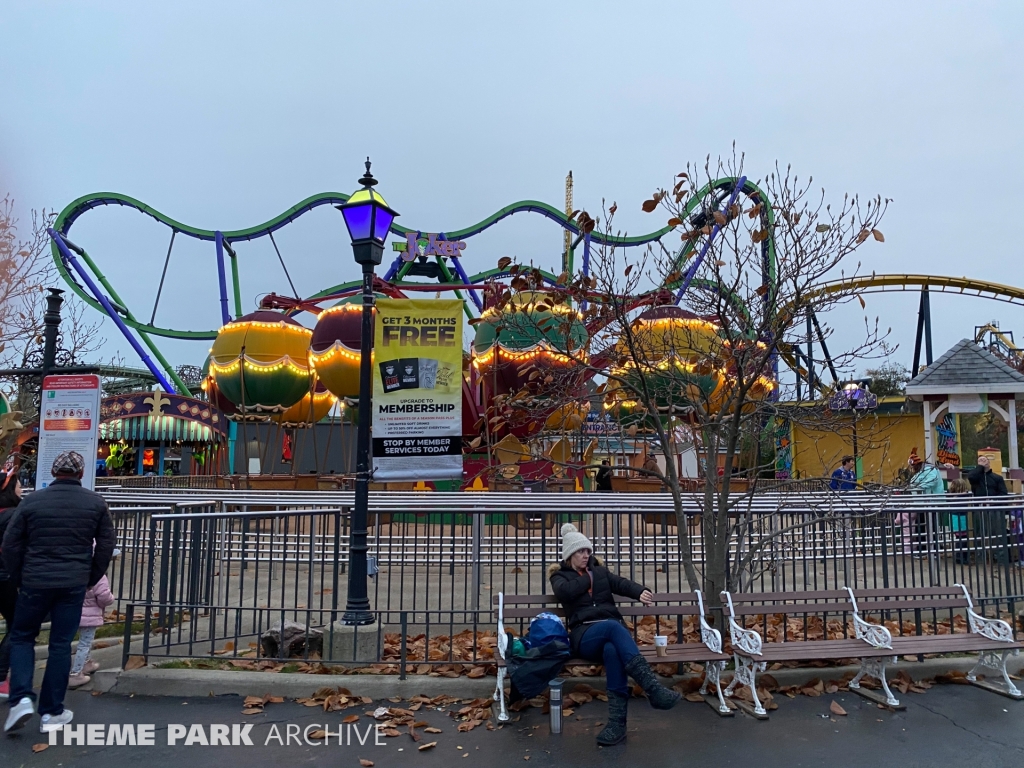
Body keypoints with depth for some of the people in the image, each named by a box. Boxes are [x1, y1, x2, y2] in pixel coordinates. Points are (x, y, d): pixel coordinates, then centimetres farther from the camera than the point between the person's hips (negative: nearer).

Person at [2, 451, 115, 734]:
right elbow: (106, 543, 4)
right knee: (61, 645, 7)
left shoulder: (32, 501, -1)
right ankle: (51, 713, 13)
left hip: (35, 582, 0)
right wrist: (92, 578, 15)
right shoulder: (95, 502, 1)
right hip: (74, 584, 0)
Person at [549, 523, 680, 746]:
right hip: (584, 636, -3)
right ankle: (654, 689, -47)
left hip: (611, 631, 3)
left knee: (612, 649, -37)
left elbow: (622, 583, 3)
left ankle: (617, 720, -42)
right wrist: (588, 577, 4)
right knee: (613, 626, -37)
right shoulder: (560, 576, 16)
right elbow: (565, 592, -10)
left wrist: (640, 592, -19)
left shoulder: (600, 571, 25)